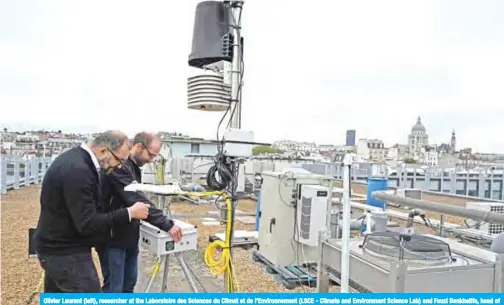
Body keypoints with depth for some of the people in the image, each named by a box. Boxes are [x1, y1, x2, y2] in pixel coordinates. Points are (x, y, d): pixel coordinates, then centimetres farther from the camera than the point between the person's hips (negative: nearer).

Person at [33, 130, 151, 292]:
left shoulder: (74, 158, 4)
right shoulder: (78, 170, -28)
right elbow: (87, 224, -28)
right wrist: (129, 213, -23)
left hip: (56, 247, 10)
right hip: (67, 253, -10)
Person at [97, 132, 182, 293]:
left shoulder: (133, 166, 9)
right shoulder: (119, 166, -24)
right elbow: (136, 200, -31)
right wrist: (166, 225, -31)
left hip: (129, 236, 10)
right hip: (113, 237, -9)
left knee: (129, 282, 19)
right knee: (114, 287, 1)